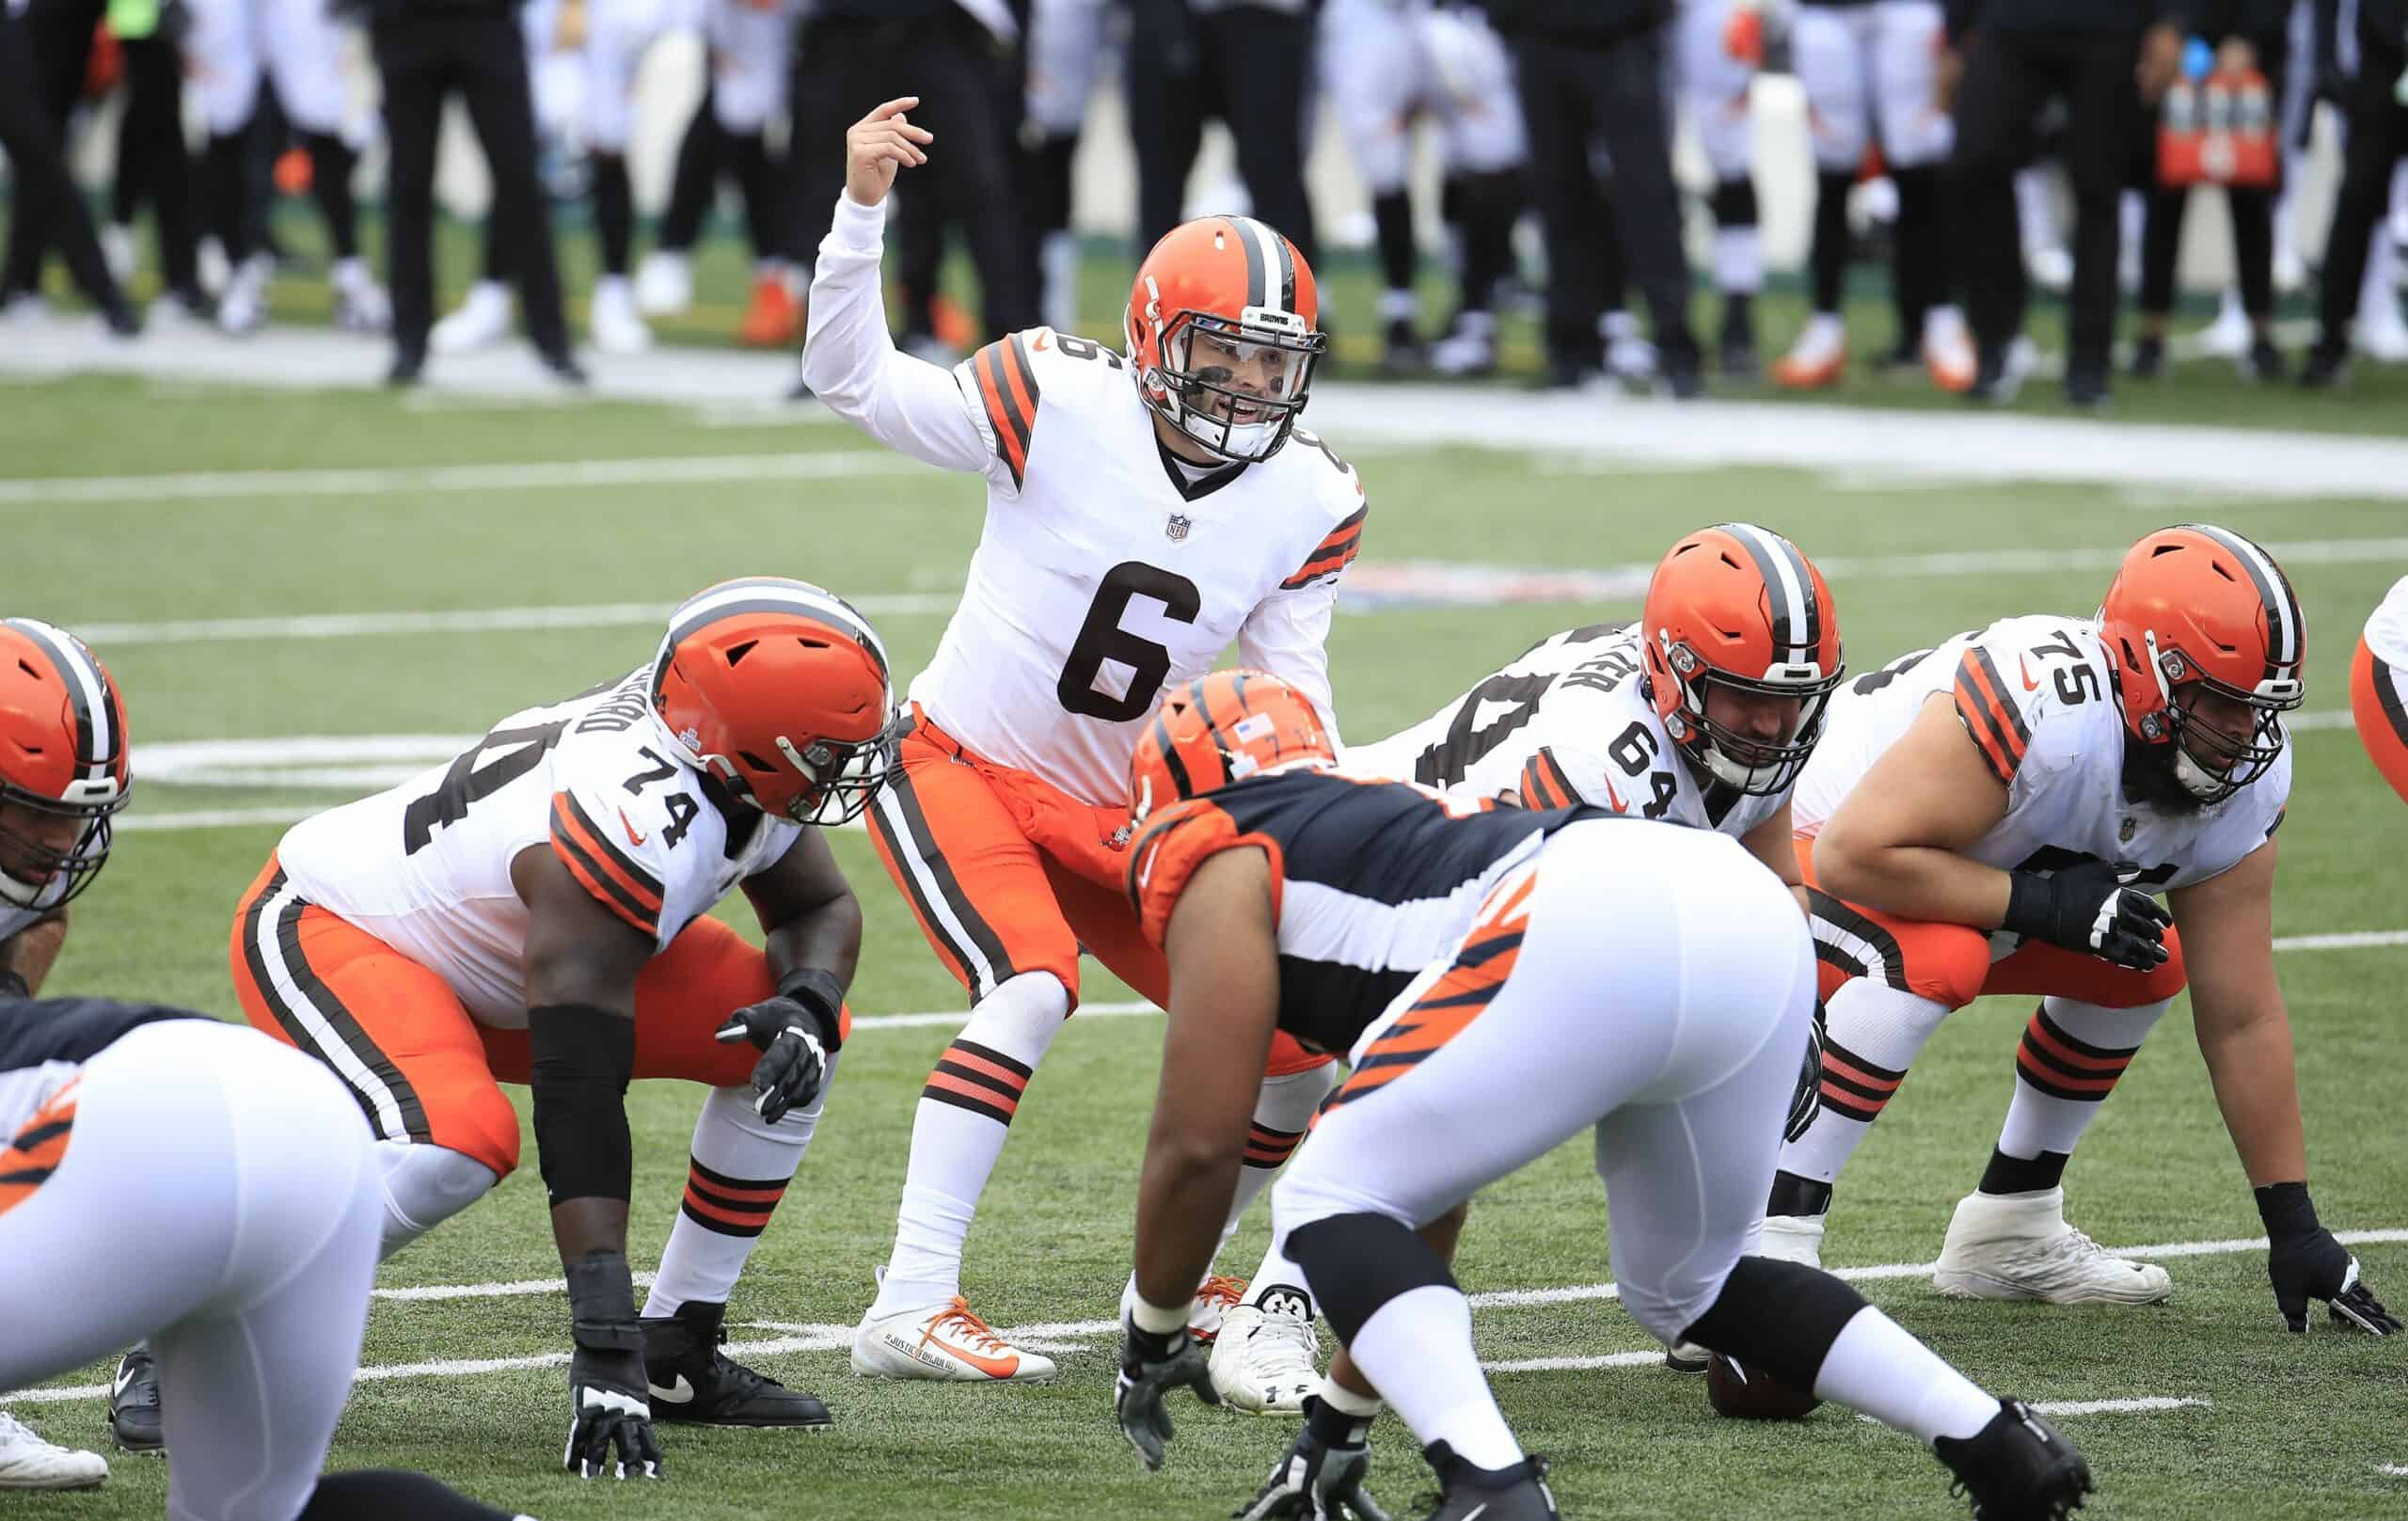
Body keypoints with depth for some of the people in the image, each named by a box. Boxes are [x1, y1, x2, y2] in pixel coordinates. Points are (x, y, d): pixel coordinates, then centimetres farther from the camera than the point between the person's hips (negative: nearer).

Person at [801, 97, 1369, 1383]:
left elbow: (1293, 692, 1)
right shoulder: (1063, 404, -18)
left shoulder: (1307, 502, -5)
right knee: (1032, 988, -31)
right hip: (957, 775, -6)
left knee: (1300, 1045, 2)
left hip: (1117, 818, 6)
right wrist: (861, 212, -31)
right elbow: (855, 382, -18)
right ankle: (910, 1309, -28)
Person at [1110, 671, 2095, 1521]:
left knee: (1331, 1203, 6)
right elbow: (1427, 1213, 43)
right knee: (1685, 1291, 28)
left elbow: (1199, 1146, 13)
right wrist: (1340, 1426, 48)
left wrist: (1152, 1333, 30)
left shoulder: (1219, 868, 20)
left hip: (1593, 939, -8)